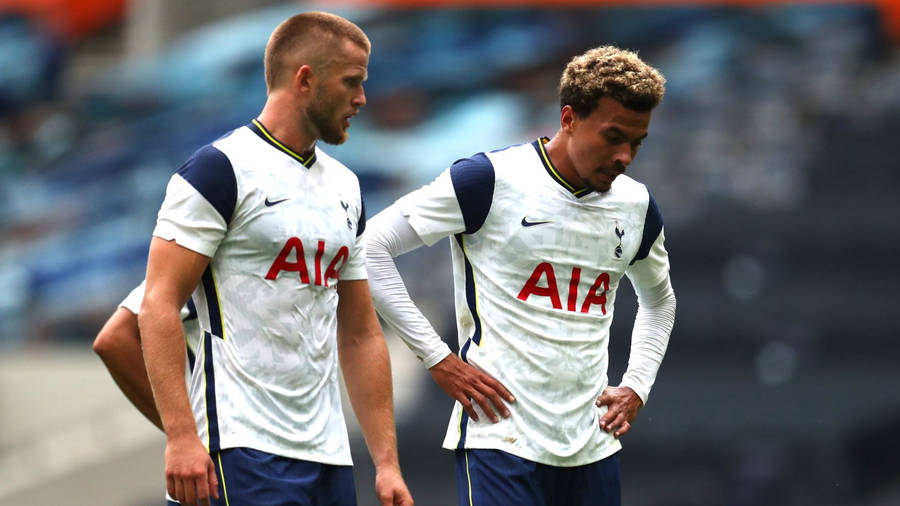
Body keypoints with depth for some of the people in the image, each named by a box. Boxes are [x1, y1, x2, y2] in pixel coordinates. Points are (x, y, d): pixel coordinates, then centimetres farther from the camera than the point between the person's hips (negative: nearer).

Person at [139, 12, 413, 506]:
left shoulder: (345, 186, 18)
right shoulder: (222, 169, -6)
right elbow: (159, 305, -12)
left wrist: (387, 463, 13)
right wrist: (181, 436, -21)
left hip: (328, 454, 8)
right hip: (245, 450, -8)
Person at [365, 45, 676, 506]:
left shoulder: (636, 205, 11)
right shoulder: (492, 180, -7)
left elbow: (658, 300, 32)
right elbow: (370, 246, -6)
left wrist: (636, 388, 16)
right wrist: (438, 359, -8)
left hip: (593, 447, 6)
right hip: (500, 438, -6)